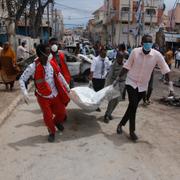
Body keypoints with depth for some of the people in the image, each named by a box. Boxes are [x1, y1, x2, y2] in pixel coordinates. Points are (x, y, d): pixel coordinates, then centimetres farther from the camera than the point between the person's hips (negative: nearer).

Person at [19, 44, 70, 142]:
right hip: (43, 97, -4)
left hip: (56, 95, 4)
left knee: (62, 113, 12)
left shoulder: (52, 64, -6)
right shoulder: (33, 67, -21)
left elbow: (59, 76, 9)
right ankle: (52, 132, 31)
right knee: (48, 117, 1)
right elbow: (22, 79, -15)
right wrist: (25, 93, -28)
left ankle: (57, 122, 48)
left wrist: (67, 87, 15)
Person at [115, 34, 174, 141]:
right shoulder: (135, 52, -14)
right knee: (133, 106, -11)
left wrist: (170, 84, -13)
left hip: (143, 86, 2)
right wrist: (118, 78, 1)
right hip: (131, 82, -2)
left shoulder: (157, 55, -15)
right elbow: (127, 66, -2)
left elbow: (165, 69, -8)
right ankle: (132, 131, 4)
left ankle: (121, 124, 30)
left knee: (132, 106, 10)